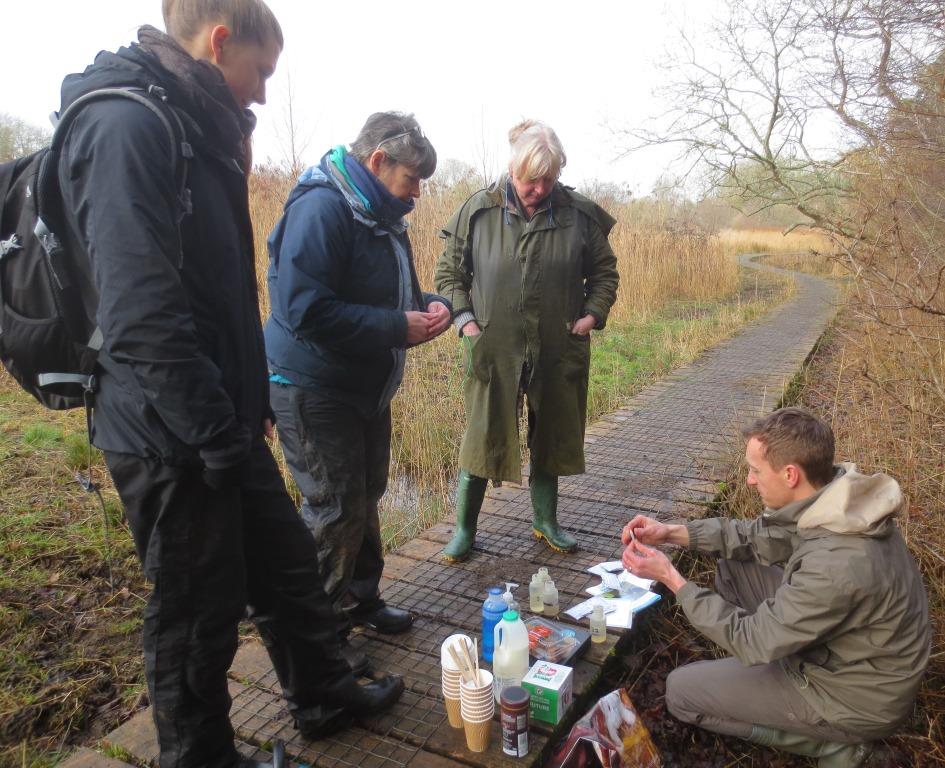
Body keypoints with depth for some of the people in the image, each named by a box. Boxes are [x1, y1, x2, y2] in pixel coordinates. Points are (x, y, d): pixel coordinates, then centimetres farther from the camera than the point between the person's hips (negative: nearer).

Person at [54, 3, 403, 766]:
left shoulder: (196, 131, 14)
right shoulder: (125, 125, -17)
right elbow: (143, 314, -26)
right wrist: (217, 434, -21)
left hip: (223, 428, 9)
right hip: (174, 442, -9)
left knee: (289, 567, 20)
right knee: (198, 614, 9)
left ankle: (326, 697, 42)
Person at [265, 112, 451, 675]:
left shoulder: (384, 217, 11)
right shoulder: (321, 208, -20)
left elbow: (396, 292, 23)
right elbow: (303, 309, -30)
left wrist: (432, 305, -1)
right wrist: (397, 327, -26)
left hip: (367, 389, 10)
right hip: (314, 390, -10)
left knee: (366, 498, 19)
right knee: (336, 511, -2)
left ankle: (360, 597, 38)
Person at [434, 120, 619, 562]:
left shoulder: (580, 215, -1)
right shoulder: (478, 211, -4)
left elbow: (604, 271, 12)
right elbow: (448, 271, 5)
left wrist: (593, 313, -2)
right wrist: (464, 318, -7)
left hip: (558, 351, 2)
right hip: (493, 351, -2)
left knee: (551, 439, 16)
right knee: (483, 438, 4)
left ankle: (545, 522, 36)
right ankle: (464, 529, 21)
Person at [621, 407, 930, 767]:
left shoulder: (834, 566, -38)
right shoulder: (837, 493, -13)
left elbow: (752, 642, -25)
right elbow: (757, 536, 4)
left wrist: (670, 577, -20)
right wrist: (671, 532, -5)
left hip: (854, 696, -8)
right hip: (844, 648, 8)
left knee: (680, 690, -2)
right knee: (734, 567, 8)